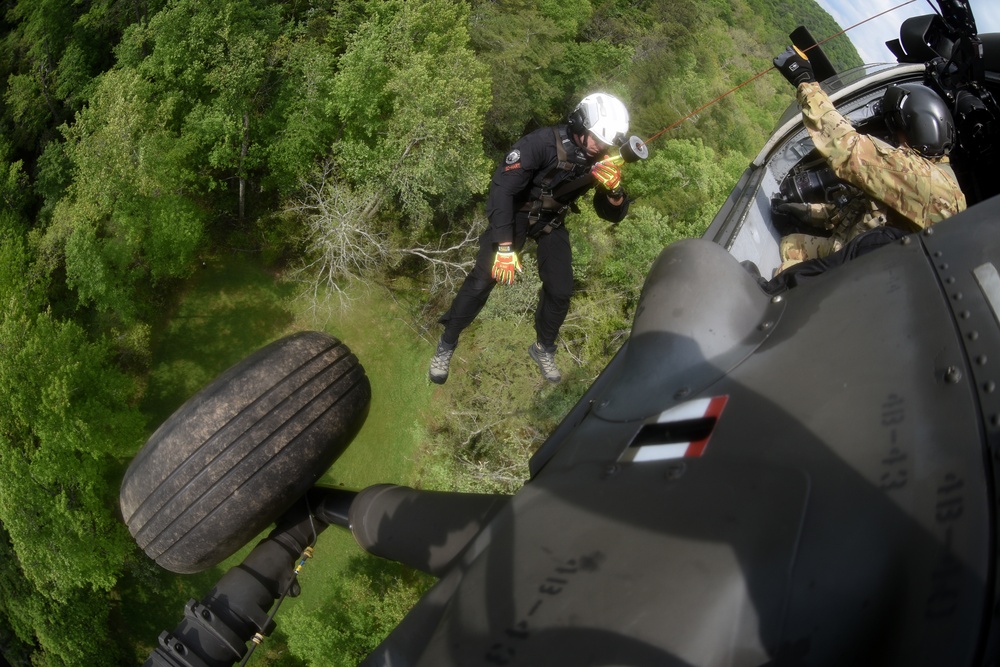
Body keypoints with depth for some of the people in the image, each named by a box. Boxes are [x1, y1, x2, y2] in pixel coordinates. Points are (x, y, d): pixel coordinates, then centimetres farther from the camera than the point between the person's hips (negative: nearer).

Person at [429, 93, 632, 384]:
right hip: (516, 211, -4)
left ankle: (544, 348, 27)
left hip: (552, 221, 5)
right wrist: (504, 247, -33)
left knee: (561, 290, 0)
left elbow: (613, 215, -9)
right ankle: (446, 343, 6)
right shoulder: (544, 142, -31)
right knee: (483, 279, -13)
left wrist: (614, 189, -33)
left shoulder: (603, 160, -15)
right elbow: (502, 188, -29)